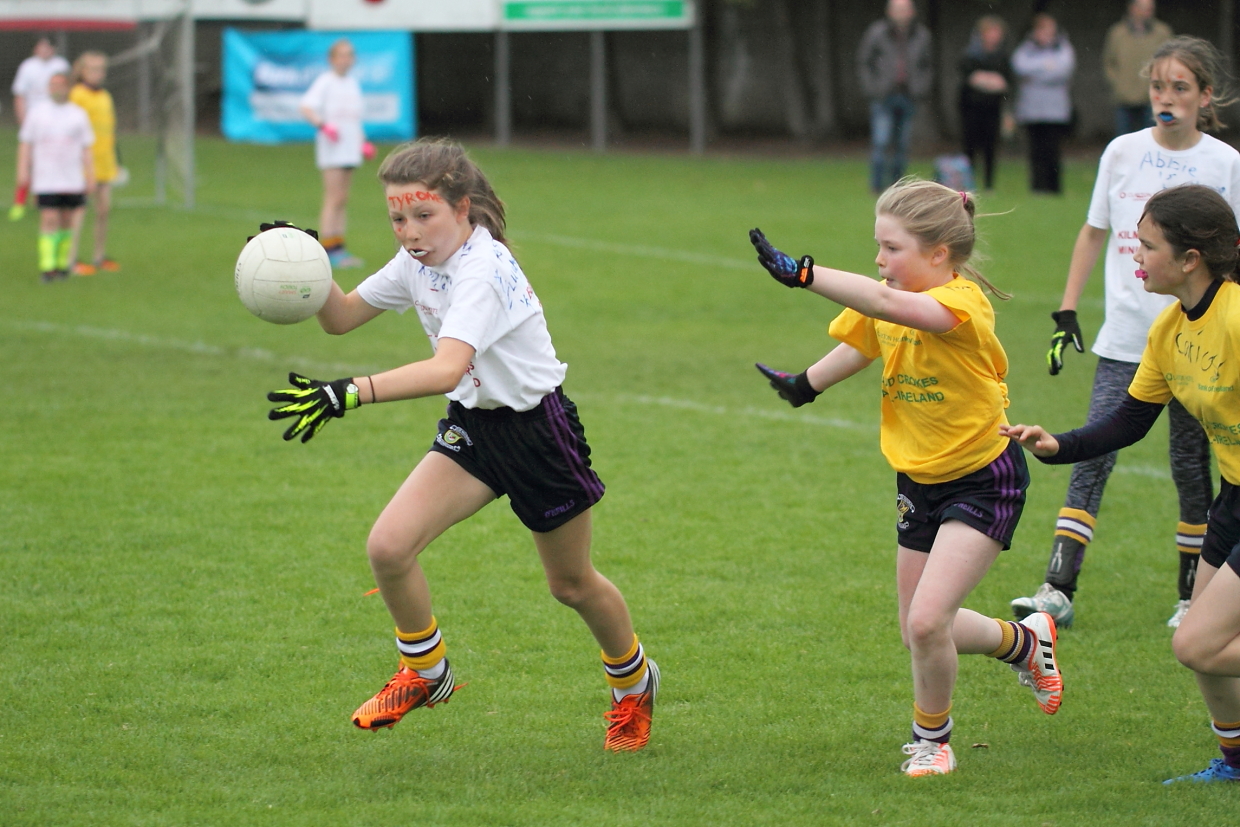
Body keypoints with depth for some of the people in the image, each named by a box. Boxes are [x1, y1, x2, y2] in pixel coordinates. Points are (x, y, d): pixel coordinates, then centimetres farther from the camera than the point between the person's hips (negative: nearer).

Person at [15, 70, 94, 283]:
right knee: (49, 220, -12)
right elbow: (25, 144, 9)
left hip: (72, 178, 2)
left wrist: (90, 176, 5)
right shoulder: (36, 112, 8)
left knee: (67, 221, 5)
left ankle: (62, 263, 17)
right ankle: (46, 267, -15)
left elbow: (86, 148, 11)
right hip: (45, 180, -2)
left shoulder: (78, 114, 10)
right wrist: (23, 171, -1)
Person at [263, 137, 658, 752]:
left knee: (572, 583, 13)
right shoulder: (418, 262, -4)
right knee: (388, 546, -13)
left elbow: (446, 368, -46)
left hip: (538, 428, -7)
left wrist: (347, 395, -54)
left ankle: (634, 684, 42)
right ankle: (424, 672, 11)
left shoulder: (482, 270, -31)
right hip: (472, 425, 7)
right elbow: (341, 317, 7)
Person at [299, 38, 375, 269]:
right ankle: (330, 249, -11)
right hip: (331, 148, -7)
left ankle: (338, 248, 10)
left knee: (343, 200, 7)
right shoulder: (325, 82, -6)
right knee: (334, 198, -11)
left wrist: (363, 141, 16)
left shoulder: (353, 83, 15)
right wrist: (322, 124, -29)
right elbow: (306, 107, -15)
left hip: (350, 147, 7)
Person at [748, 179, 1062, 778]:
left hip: (983, 480, -8)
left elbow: (888, 306, -45)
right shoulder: (888, 306, -2)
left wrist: (801, 273, -50)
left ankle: (931, 736, 8)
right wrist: (806, 384, 25)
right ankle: (1025, 642, 41)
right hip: (919, 481, 8)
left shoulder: (962, 302, -26)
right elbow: (861, 343, 21)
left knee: (926, 621, -18)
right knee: (919, 633, 13)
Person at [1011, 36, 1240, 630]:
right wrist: (1067, 313, 9)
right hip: (1124, 338, 2)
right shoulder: (1123, 153, 4)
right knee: (1093, 458, -7)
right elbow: (1094, 232, 13)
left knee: (1191, 466, 5)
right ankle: (1059, 589, -10)